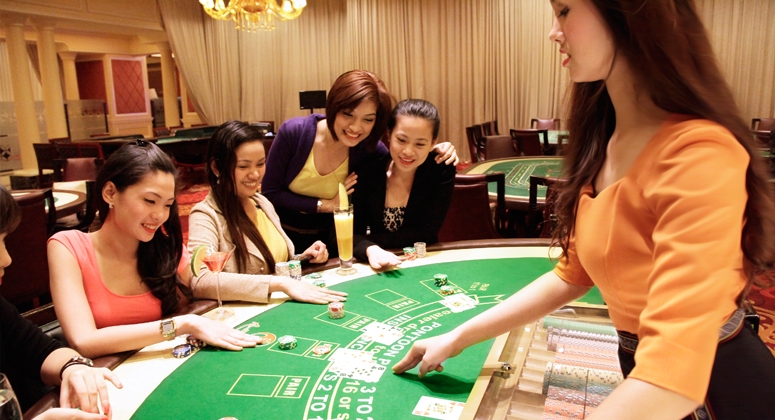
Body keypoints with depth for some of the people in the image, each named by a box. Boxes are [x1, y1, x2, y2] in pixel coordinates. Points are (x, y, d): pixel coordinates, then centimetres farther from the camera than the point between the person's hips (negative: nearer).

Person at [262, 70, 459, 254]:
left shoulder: (369, 148, -13)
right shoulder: (293, 132, -19)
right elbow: (269, 193, -13)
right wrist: (326, 205, -19)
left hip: (328, 239, 2)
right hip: (282, 237, -1)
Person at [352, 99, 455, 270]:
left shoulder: (441, 169, -11)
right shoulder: (367, 169, -10)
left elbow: (427, 233, -11)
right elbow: (352, 233, -12)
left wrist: (371, 240, -17)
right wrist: (370, 249, -32)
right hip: (376, 268, 1)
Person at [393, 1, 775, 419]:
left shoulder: (699, 156, -28)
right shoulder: (604, 142, 0)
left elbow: (673, 377, -36)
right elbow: (571, 274, 5)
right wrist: (457, 338, 2)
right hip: (643, 372, 7)